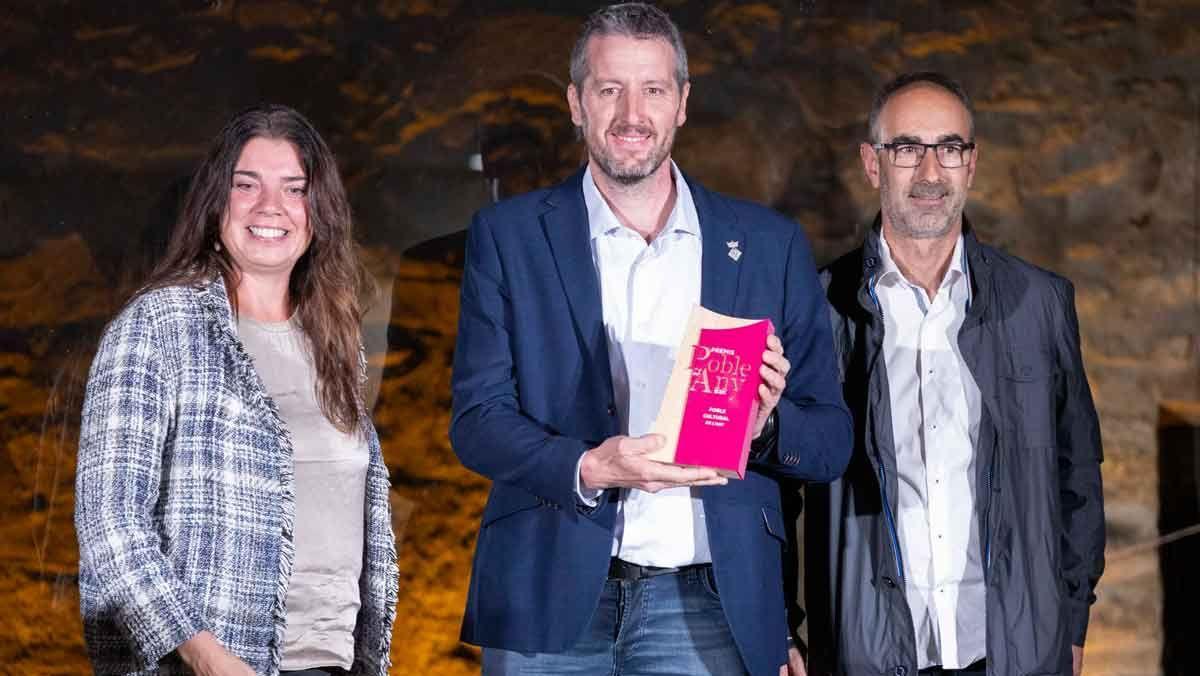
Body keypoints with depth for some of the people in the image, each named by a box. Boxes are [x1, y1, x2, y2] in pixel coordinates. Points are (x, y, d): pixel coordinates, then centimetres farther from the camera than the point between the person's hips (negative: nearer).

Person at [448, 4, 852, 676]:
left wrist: (765, 423, -14)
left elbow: (833, 439, 8)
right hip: (551, 598, 0)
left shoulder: (771, 245, 8)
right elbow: (477, 420, -1)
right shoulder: (508, 235, 6)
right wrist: (589, 467, -19)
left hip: (704, 604, 0)